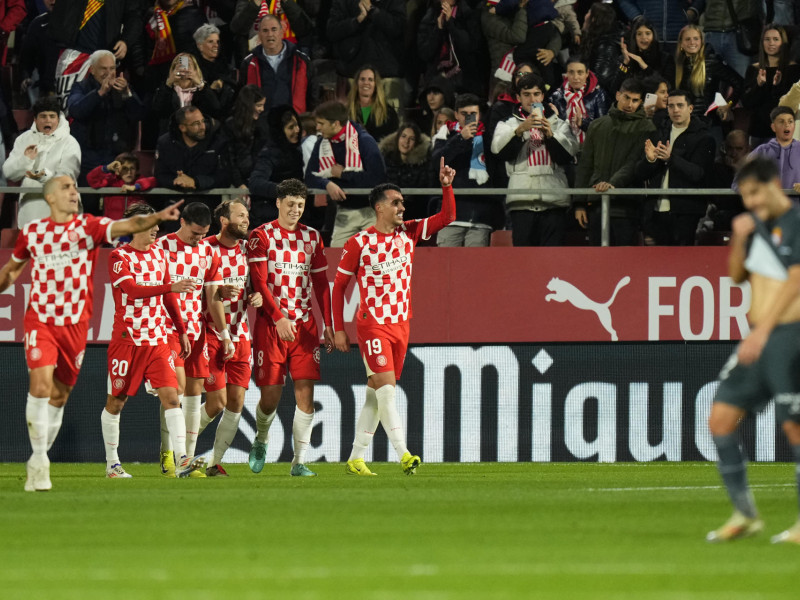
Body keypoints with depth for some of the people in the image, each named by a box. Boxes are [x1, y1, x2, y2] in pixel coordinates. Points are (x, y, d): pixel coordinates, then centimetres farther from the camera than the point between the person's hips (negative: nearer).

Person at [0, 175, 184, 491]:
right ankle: (39, 461, -13)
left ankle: (39, 461, 25)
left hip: (75, 324, 1)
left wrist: (157, 217, -37)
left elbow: (128, 225, -20)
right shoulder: (32, 232, 2)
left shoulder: (89, 226, -2)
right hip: (40, 320, -1)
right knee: (41, 384, -19)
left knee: (59, 395, 10)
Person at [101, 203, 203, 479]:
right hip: (126, 340, -5)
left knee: (171, 396, -9)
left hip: (157, 339, 5)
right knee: (116, 402, 4)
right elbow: (133, 290, -25)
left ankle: (182, 459, -18)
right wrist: (170, 287, -33)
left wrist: (181, 331, 20)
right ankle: (112, 464, 17)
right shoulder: (119, 257, -9)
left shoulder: (158, 253, 12)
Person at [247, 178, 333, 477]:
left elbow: (320, 283, 15)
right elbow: (259, 282, -8)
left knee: (305, 392, -6)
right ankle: (261, 440, 27)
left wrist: (327, 325, 10)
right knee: (271, 394, -4)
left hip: (304, 324, 3)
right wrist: (278, 318, -18)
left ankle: (299, 462, -2)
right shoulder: (261, 236, -2)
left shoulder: (311, 237, 11)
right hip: (271, 324, -3)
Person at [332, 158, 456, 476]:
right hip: (372, 326, -6)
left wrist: (447, 186, -10)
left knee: (375, 395, 9)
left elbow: (447, 217, 8)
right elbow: (339, 285, -1)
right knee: (386, 389, -16)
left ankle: (356, 459, 14)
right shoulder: (359, 243, -8)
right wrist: (338, 329, -3)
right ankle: (403, 455, -23)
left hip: (401, 324, 6)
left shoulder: (408, 233, 6)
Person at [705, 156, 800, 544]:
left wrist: (762, 332, -21)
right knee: (720, 418, 4)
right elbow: (736, 275, 22)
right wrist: (740, 238, 3)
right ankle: (744, 515, 13)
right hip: (757, 337, 8)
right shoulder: (757, 223, 14)